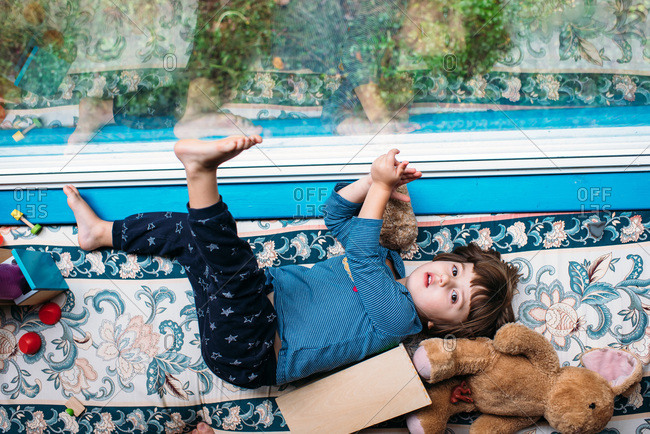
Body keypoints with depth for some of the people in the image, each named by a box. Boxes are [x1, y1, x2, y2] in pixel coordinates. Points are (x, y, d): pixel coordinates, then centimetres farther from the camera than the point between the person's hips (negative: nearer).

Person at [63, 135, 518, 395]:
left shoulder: (398, 316, -12)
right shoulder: (391, 260, 11)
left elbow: (361, 254, -22)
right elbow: (337, 214, 12)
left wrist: (382, 186, -18)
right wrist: (375, 180, -5)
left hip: (247, 355, -8)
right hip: (261, 298, 8)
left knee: (234, 264, -36)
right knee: (187, 230, 11)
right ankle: (101, 231, 28)